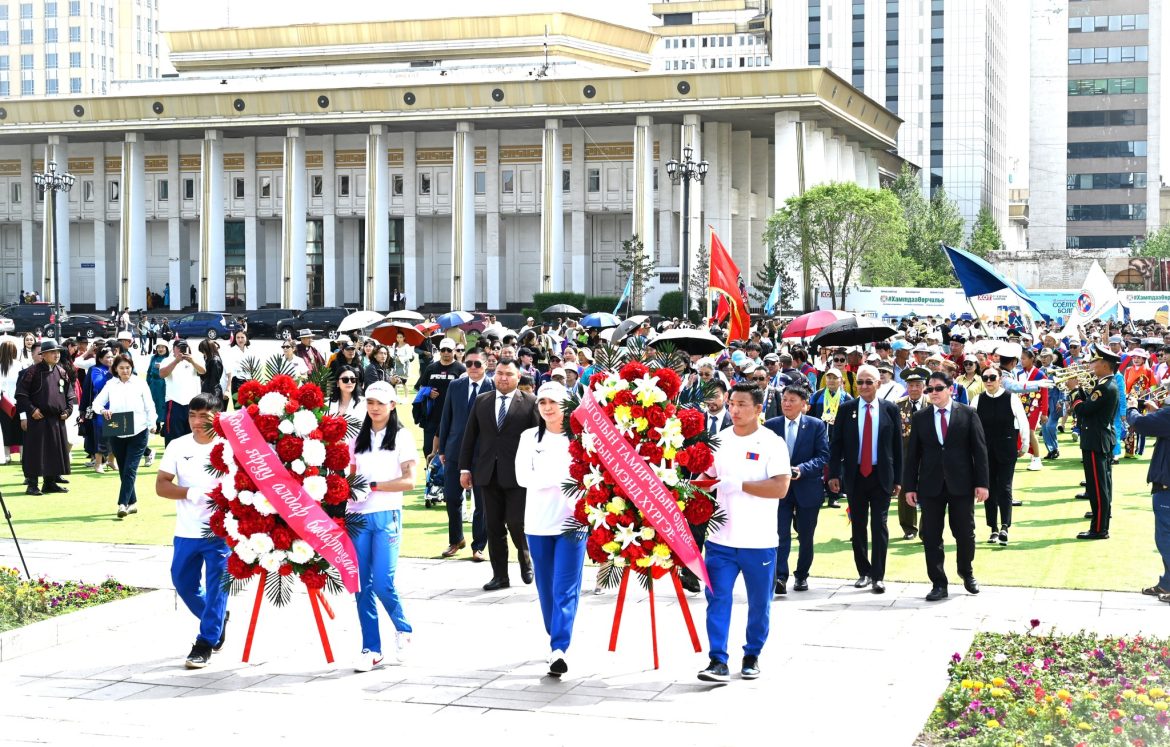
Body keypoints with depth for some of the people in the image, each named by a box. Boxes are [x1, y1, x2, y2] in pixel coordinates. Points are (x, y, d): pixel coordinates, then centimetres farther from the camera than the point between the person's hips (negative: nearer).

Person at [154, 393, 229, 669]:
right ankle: (217, 620, 36)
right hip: (187, 532, 4)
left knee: (216, 586, -5)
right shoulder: (178, 446, 2)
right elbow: (161, 485, 0)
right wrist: (191, 493, -15)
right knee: (183, 581, 13)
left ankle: (205, 642, 5)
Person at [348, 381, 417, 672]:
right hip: (359, 515, 4)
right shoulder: (359, 438, 13)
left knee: (382, 583, -10)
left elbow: (409, 481, -7)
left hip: (387, 516, -4)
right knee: (362, 585, 2)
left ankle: (402, 629, 18)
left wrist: (373, 485, -15)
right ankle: (371, 649, 9)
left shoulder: (402, 437, 1)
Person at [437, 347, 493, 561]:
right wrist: (442, 448, 7)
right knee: (452, 498, 8)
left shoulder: (494, 388, -7)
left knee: (482, 502, 5)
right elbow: (446, 418, 9)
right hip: (455, 450, 4)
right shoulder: (455, 386, 6)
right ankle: (456, 540, 27)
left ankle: (478, 546, 16)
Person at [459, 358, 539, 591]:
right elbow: (470, 436, 12)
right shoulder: (481, 401, 10)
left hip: (517, 474, -4)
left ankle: (526, 560, 20)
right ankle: (500, 575, 14)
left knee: (516, 522, -8)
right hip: (488, 473, 4)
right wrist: (465, 468, 7)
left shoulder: (530, 403, -1)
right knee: (494, 526, 6)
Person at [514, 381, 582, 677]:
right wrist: (561, 477, -13)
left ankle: (559, 649, -15)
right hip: (538, 522, 3)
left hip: (573, 520, -3)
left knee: (566, 588, -9)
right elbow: (522, 477, -3)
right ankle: (555, 641, 25)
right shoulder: (530, 437, 6)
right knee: (546, 587, 11)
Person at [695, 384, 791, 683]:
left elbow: (780, 488, -18)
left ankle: (752, 656, 27)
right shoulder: (719, 440, 6)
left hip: (759, 542, -3)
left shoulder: (772, 443, -8)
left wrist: (739, 485, -23)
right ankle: (718, 661, -3)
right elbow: (707, 479, 17)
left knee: (759, 602, 10)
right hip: (721, 538, 3)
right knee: (717, 599, -5)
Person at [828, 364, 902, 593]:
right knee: (858, 526, 8)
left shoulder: (890, 409, 1)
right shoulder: (846, 409, 3)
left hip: (881, 476, -1)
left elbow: (897, 445, 3)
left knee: (879, 526, -2)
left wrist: (897, 479, 0)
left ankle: (878, 576, 3)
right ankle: (864, 572, 18)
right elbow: (835, 444, 3)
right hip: (855, 476, 2)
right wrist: (834, 474, -5)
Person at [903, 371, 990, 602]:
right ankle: (938, 584, 11)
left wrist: (982, 483, -6)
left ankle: (967, 573, 33)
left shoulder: (968, 414, 1)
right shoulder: (920, 418, 6)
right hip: (930, 485, 1)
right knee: (931, 537, 1)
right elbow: (912, 453, 6)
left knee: (965, 533, 8)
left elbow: (979, 450, -1)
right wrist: (910, 486, 1)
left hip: (961, 484, -1)